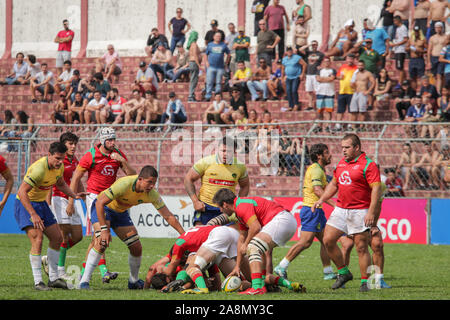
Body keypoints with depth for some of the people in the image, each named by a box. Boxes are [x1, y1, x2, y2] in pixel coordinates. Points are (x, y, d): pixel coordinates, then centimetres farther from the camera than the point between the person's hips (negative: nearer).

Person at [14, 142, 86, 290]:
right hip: (25, 204, -9)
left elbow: (61, 184, 19)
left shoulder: (59, 167, -4)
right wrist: (33, 214, -35)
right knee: (37, 239, -20)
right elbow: (22, 192, -31)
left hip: (41, 203, 9)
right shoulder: (39, 169, -30)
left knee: (57, 238, 8)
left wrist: (74, 195, 2)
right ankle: (38, 282, -15)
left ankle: (53, 278, 17)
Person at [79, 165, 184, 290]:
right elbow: (100, 202, -34)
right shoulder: (124, 185, -37)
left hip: (121, 212, 6)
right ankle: (84, 281, -25)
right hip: (102, 208, -6)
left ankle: (134, 281, 23)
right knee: (102, 243, -28)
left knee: (137, 247, -1)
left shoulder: (152, 194, -20)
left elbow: (168, 216, -12)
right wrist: (104, 229, -38)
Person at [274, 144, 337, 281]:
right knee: (305, 242, -12)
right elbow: (317, 190, -26)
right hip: (311, 209, -11)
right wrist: (333, 204, -31)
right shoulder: (316, 169, -14)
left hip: (316, 210, 11)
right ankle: (281, 267, -10)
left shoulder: (317, 169, 19)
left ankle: (328, 272, 13)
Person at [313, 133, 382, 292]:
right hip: (340, 209, 7)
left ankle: (365, 282, 4)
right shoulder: (341, 163, 13)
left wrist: (371, 212, -23)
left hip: (359, 212, -7)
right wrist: (321, 200, 13)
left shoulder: (368, 165, -10)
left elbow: (376, 188, -16)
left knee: (361, 247, -4)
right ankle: (343, 273, 14)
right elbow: (333, 184, 25)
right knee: (328, 240, 0)